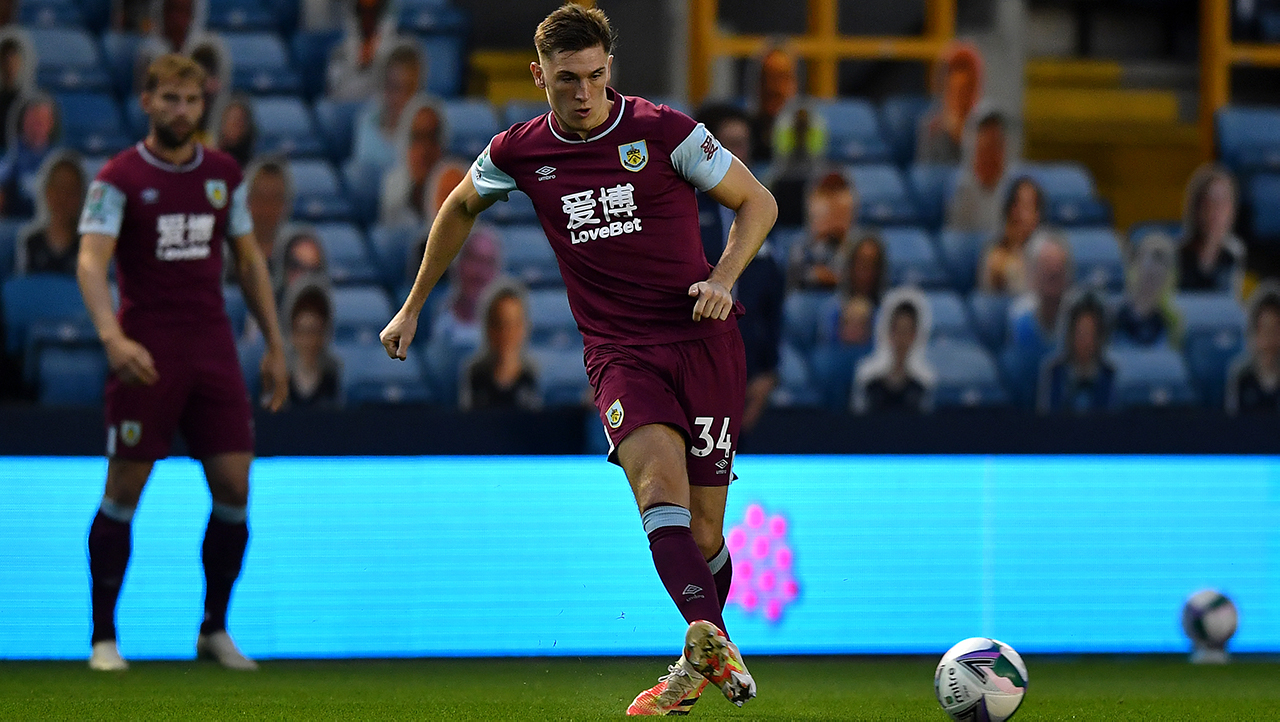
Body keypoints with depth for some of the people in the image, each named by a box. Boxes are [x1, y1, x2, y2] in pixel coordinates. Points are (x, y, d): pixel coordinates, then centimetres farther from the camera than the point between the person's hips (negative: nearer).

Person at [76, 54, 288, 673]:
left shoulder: (224, 175, 10)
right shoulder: (120, 178, -5)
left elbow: (249, 261, 18)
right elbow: (91, 260, -16)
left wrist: (274, 345, 13)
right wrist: (113, 337, -31)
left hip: (213, 347, 4)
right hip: (146, 353, -4)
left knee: (234, 488, -2)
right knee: (123, 493, -2)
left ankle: (215, 630, 12)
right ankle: (104, 637, 6)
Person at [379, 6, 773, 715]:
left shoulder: (664, 131, -4)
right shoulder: (519, 152, 4)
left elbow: (758, 203, 6)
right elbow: (460, 207, 26)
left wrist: (722, 278, -11)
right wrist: (413, 307, 29)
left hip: (704, 340, -1)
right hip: (619, 355, 1)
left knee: (703, 529, -1)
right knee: (659, 477, -28)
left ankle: (696, 666, 24)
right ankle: (712, 643, -46)